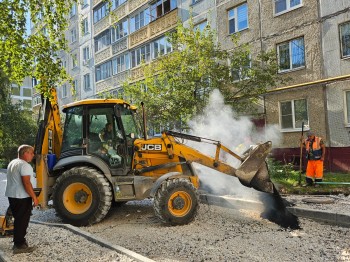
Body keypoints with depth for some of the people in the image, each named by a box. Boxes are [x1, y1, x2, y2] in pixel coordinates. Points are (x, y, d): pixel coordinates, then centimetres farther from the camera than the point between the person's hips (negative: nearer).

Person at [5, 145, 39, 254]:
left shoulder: (12, 163, 13)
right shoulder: (24, 165, -19)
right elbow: (26, 183, -25)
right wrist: (34, 197, -20)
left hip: (11, 195, 10)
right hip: (22, 197, -10)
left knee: (18, 220, 19)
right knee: (22, 221, -1)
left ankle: (18, 241, 28)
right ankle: (19, 246, 5)